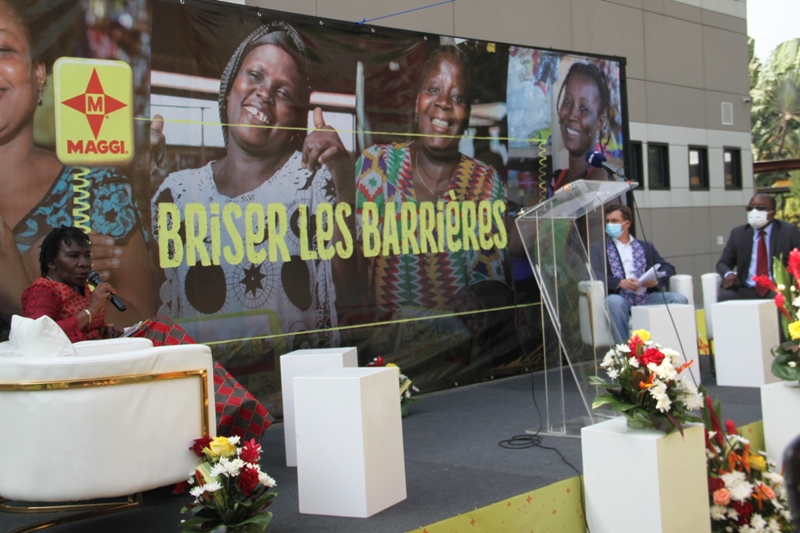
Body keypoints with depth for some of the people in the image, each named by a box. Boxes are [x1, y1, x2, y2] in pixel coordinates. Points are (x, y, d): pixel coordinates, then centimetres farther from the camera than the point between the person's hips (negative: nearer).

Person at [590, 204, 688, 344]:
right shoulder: (598, 248, 14)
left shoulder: (646, 247, 24)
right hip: (619, 298, -3)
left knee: (679, 299, -21)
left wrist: (656, 280, -7)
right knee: (614, 301, -37)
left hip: (647, 297, 3)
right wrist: (620, 283, -18)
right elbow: (593, 274, -2)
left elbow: (668, 268, 16)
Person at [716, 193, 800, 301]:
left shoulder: (789, 231, 5)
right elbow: (723, 263, 15)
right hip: (747, 291, 2)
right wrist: (728, 274, -10)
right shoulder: (738, 233, 12)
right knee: (720, 296, -28)